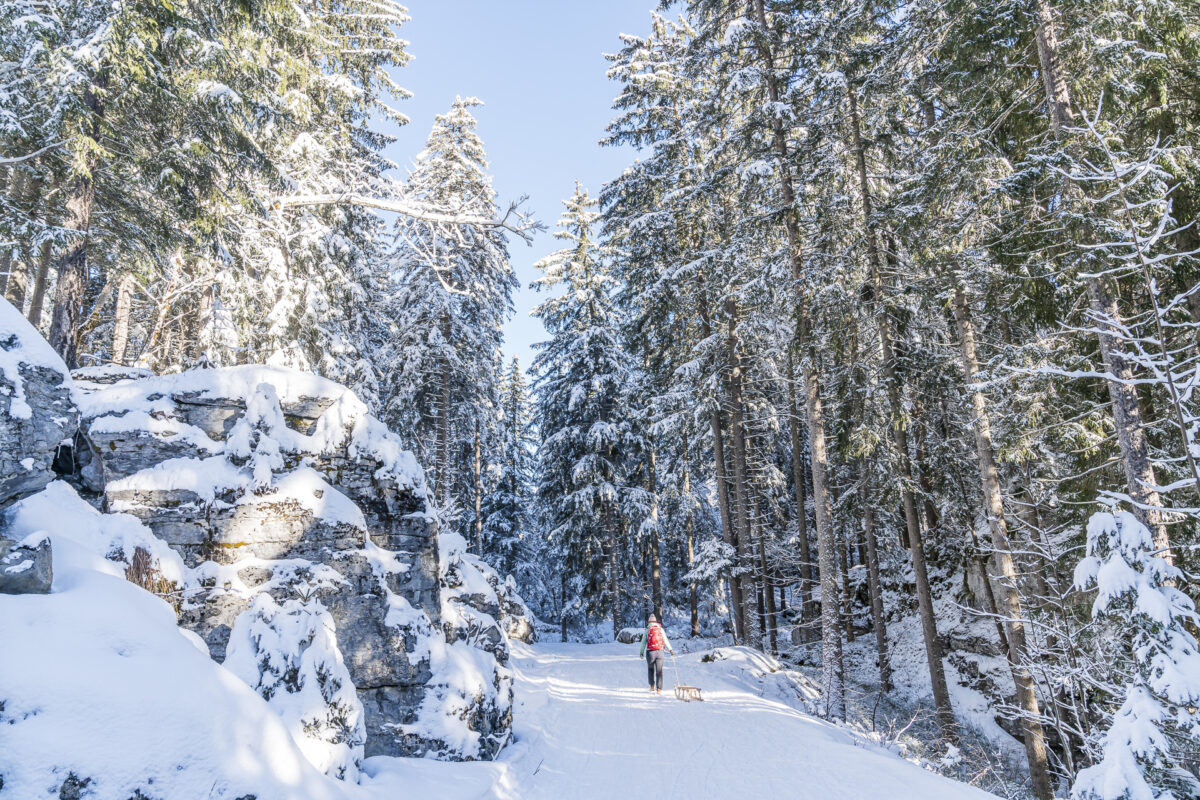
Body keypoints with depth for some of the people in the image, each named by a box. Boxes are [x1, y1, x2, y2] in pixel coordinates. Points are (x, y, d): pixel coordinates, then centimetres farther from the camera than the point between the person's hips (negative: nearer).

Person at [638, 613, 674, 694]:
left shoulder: (647, 630, 2)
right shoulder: (661, 629, 7)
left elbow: (643, 642, 0)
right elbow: (666, 640, 8)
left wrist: (641, 652, 5)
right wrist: (670, 649, 16)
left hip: (650, 652, -1)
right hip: (659, 651, 1)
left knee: (650, 669, 19)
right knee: (659, 670, 2)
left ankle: (652, 686, 14)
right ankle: (659, 689, -4)